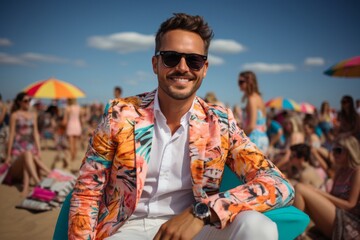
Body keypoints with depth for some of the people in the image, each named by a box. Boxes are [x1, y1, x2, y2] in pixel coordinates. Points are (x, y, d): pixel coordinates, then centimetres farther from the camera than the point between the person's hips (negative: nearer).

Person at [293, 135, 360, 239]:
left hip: (348, 224, -8)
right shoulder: (340, 171, 18)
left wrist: (322, 194, -14)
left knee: (299, 189, -21)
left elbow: (350, 204, -10)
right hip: (335, 220, 8)